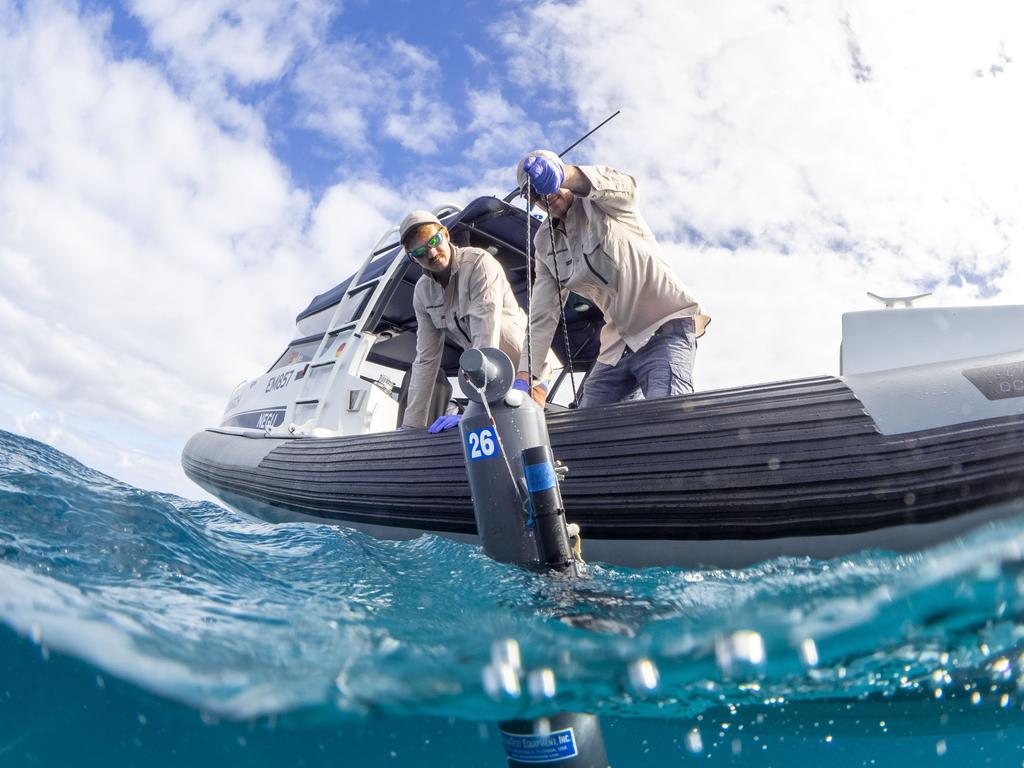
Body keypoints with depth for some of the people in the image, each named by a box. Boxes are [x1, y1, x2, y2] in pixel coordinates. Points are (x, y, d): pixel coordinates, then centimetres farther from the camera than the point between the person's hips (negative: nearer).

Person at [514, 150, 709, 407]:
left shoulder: (598, 200, -4)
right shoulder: (544, 243, 11)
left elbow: (623, 185, -31)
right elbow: (542, 315, 6)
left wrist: (562, 174, -51)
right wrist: (523, 377, -6)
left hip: (665, 326, -7)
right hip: (616, 346, 7)